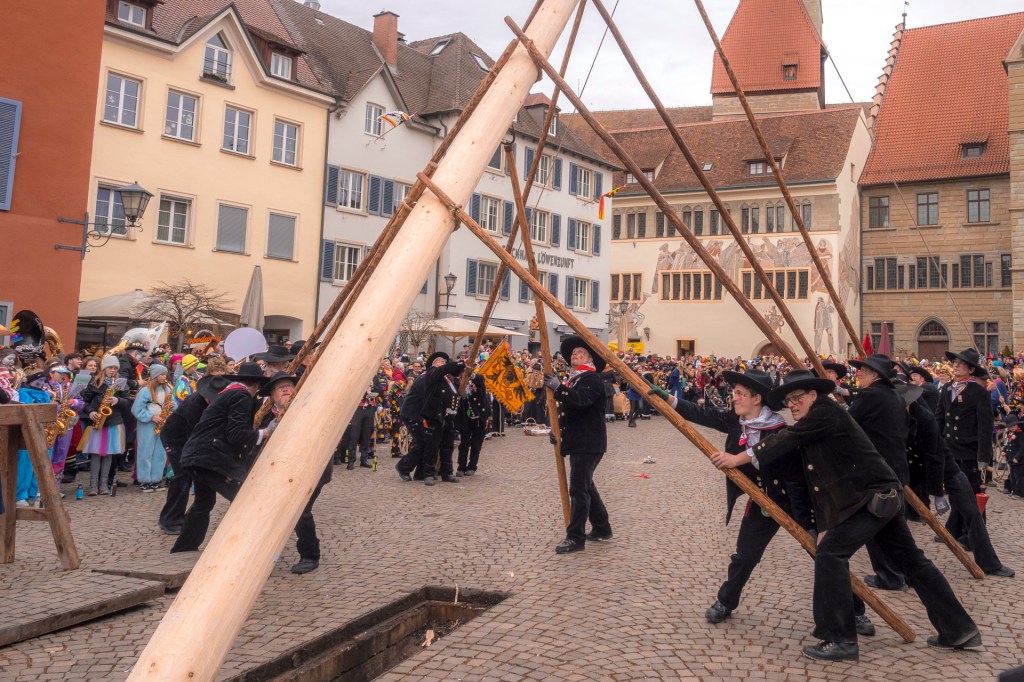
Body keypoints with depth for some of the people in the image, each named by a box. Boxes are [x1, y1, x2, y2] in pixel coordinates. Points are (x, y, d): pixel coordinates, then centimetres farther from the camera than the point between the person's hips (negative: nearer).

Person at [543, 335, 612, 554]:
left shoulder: (592, 378, -10)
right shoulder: (574, 379, 19)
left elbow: (581, 400, -30)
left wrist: (559, 388, -39)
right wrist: (558, 431, 13)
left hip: (588, 443, -10)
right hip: (577, 443, 10)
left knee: (579, 489, -11)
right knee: (586, 486, 16)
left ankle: (575, 537, -8)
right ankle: (601, 529, 28)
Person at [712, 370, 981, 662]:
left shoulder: (827, 411, -12)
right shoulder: (809, 434, 14)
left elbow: (788, 439, -23)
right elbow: (818, 485, 13)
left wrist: (738, 458, -23)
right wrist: (823, 528, 7)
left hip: (875, 497, -11)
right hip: (881, 497, 11)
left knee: (830, 554, -13)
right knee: (912, 560, 17)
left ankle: (841, 640, -6)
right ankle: (960, 630, 30)